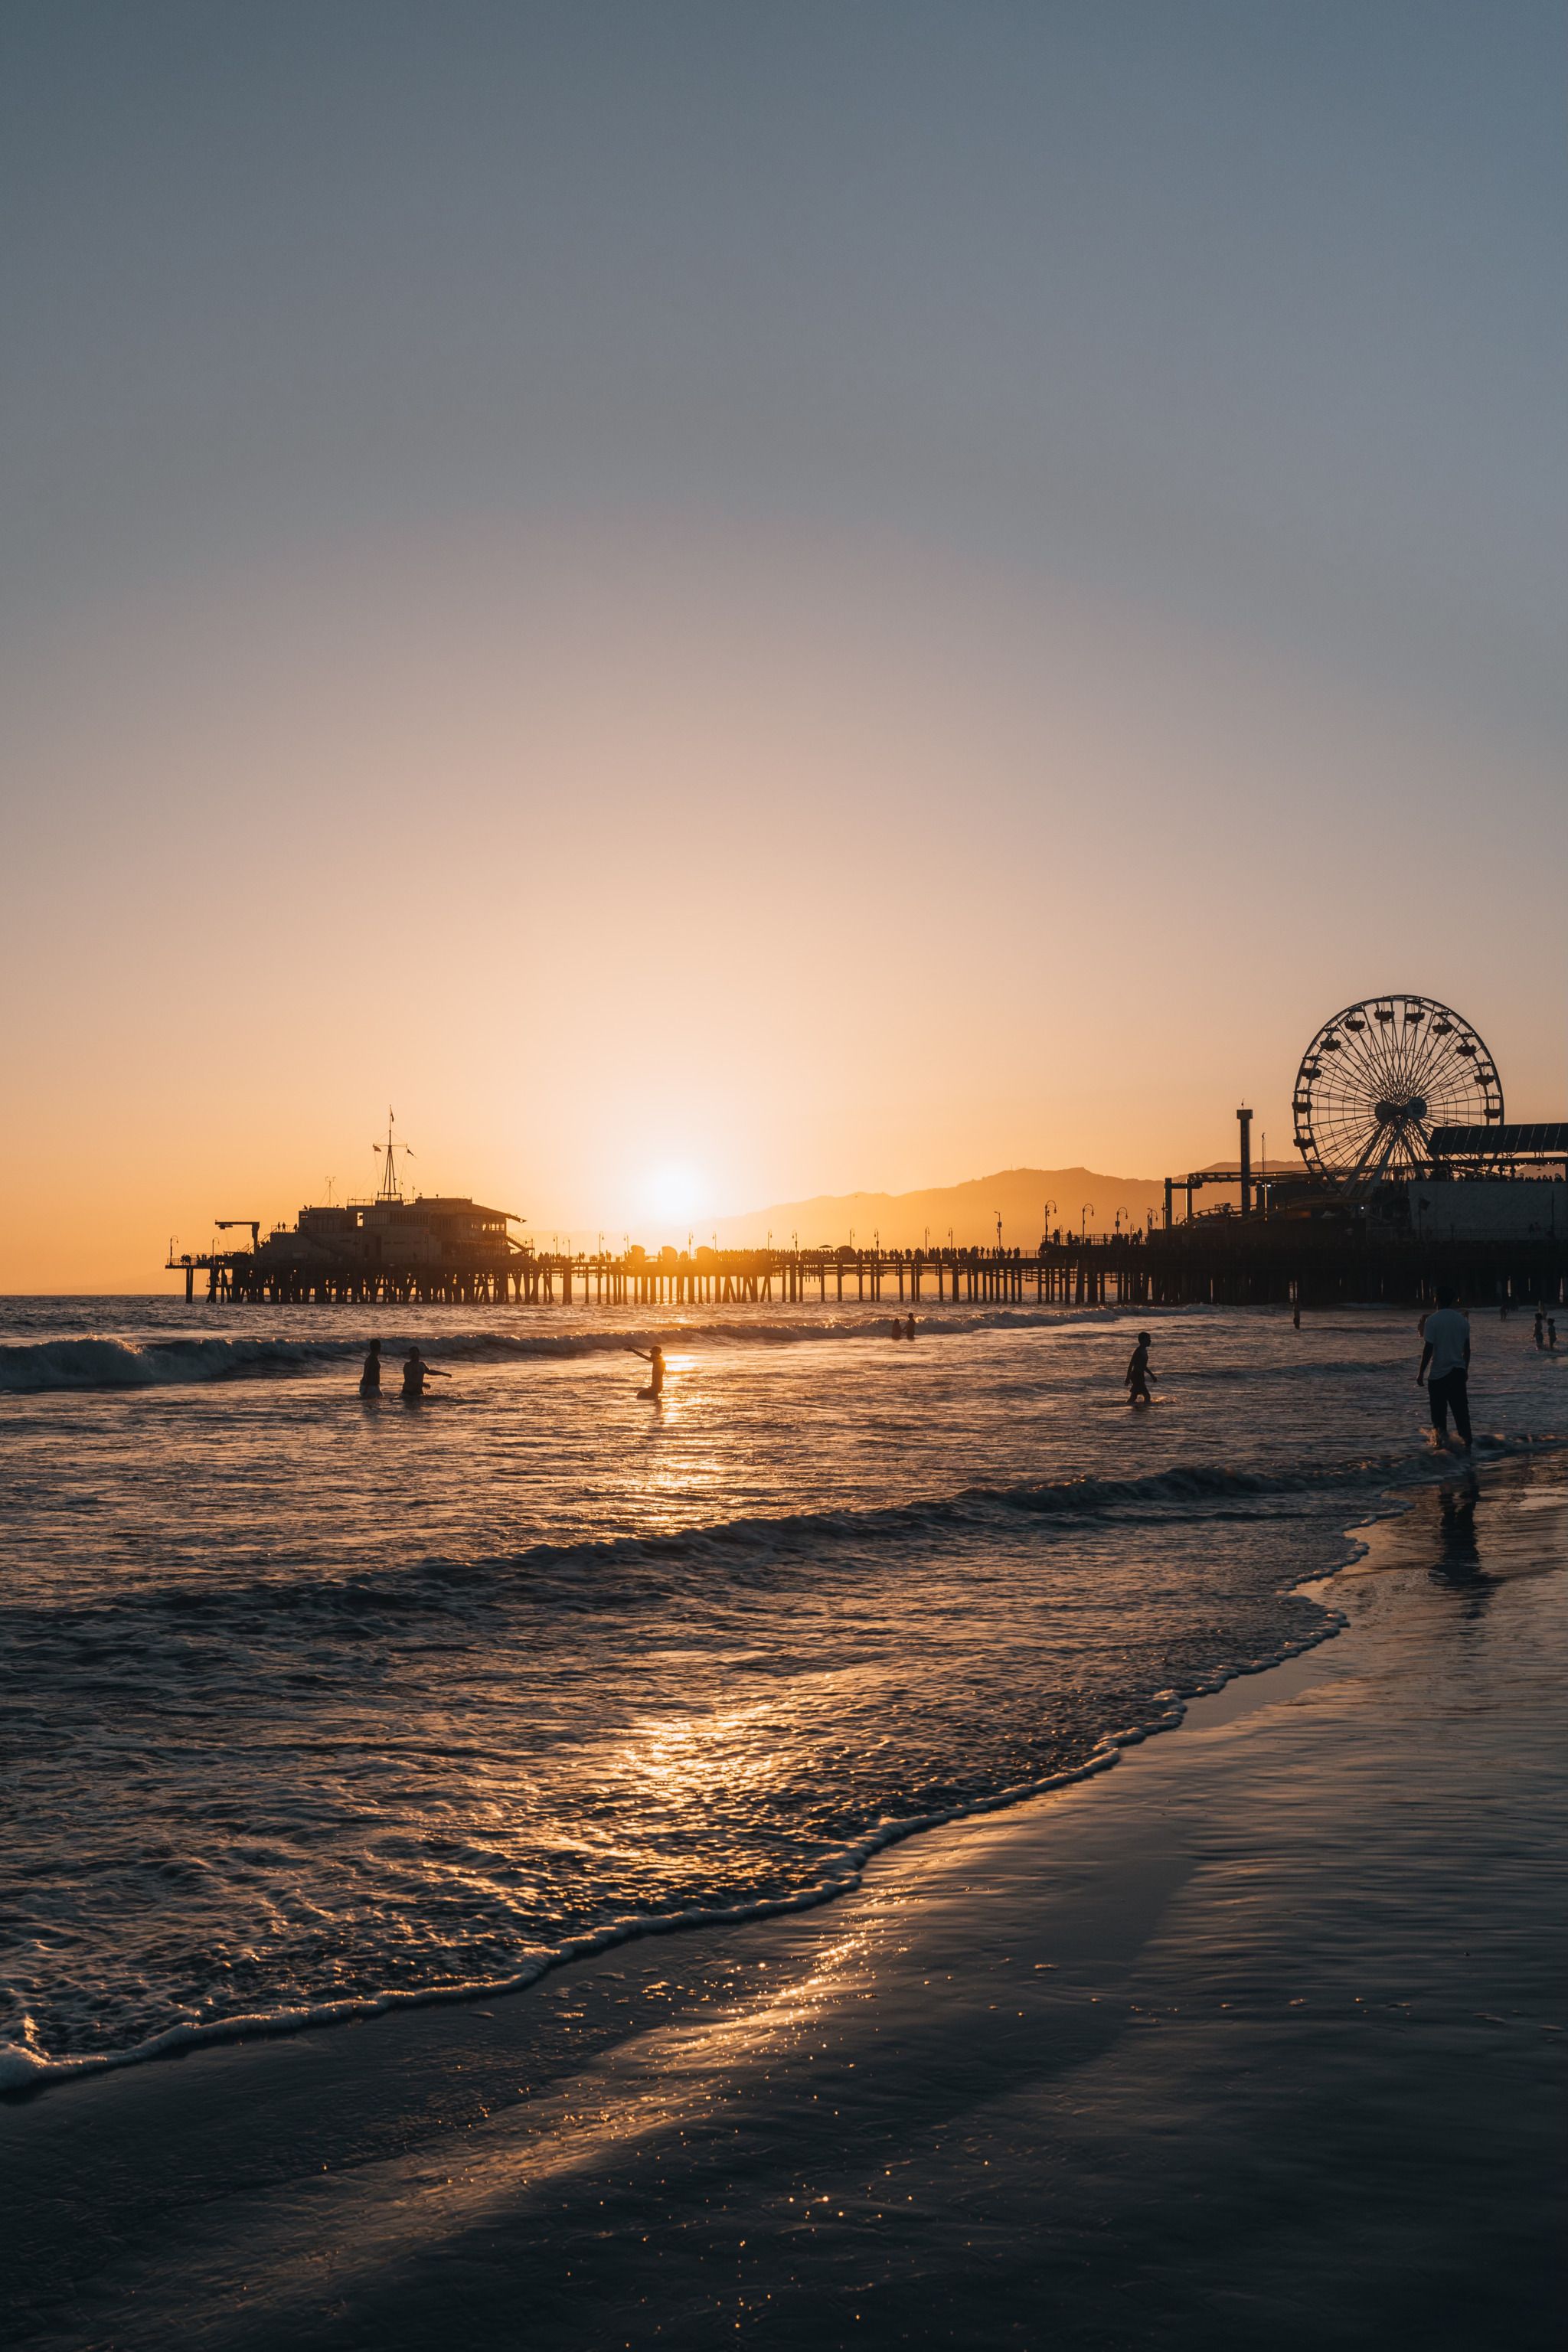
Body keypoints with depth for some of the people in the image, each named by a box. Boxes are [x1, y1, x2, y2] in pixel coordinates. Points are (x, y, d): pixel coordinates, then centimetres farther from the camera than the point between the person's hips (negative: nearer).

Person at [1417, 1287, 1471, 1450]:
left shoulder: (1433, 1320, -11)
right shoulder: (1462, 1320, 4)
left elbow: (1428, 1349, -13)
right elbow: (1467, 1349, 11)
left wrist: (1421, 1372, -6)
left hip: (1439, 1373, -4)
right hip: (1459, 1372, 4)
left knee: (1439, 1411, 8)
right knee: (1461, 1411, 7)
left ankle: (1440, 1432, -13)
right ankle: (1466, 1443, 3)